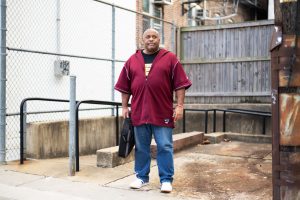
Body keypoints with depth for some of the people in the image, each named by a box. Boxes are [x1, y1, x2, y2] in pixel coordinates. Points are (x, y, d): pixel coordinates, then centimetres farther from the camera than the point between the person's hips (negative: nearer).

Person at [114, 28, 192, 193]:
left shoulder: (170, 58, 2)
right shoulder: (132, 60, 10)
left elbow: (180, 84, -1)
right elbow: (125, 87, 12)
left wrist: (179, 106, -8)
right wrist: (124, 107, 7)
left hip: (162, 113, -3)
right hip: (139, 112, 3)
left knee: (165, 147, 1)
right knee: (141, 147, 11)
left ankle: (166, 180, 11)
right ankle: (141, 177, 24)